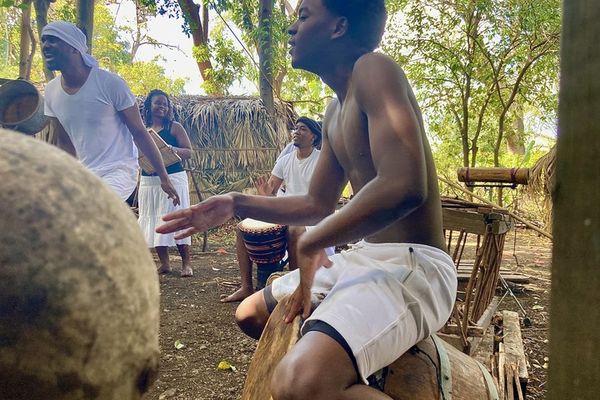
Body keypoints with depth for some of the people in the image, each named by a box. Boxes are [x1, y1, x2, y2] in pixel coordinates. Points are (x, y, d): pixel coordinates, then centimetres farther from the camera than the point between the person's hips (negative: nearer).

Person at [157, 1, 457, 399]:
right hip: (364, 257, 10)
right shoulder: (335, 113, 15)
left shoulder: (373, 69, -14)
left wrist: (309, 244, -17)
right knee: (250, 314, 23)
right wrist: (236, 204, 11)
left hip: (413, 264, -10)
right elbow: (317, 205, 21)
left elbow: (404, 187, -29)